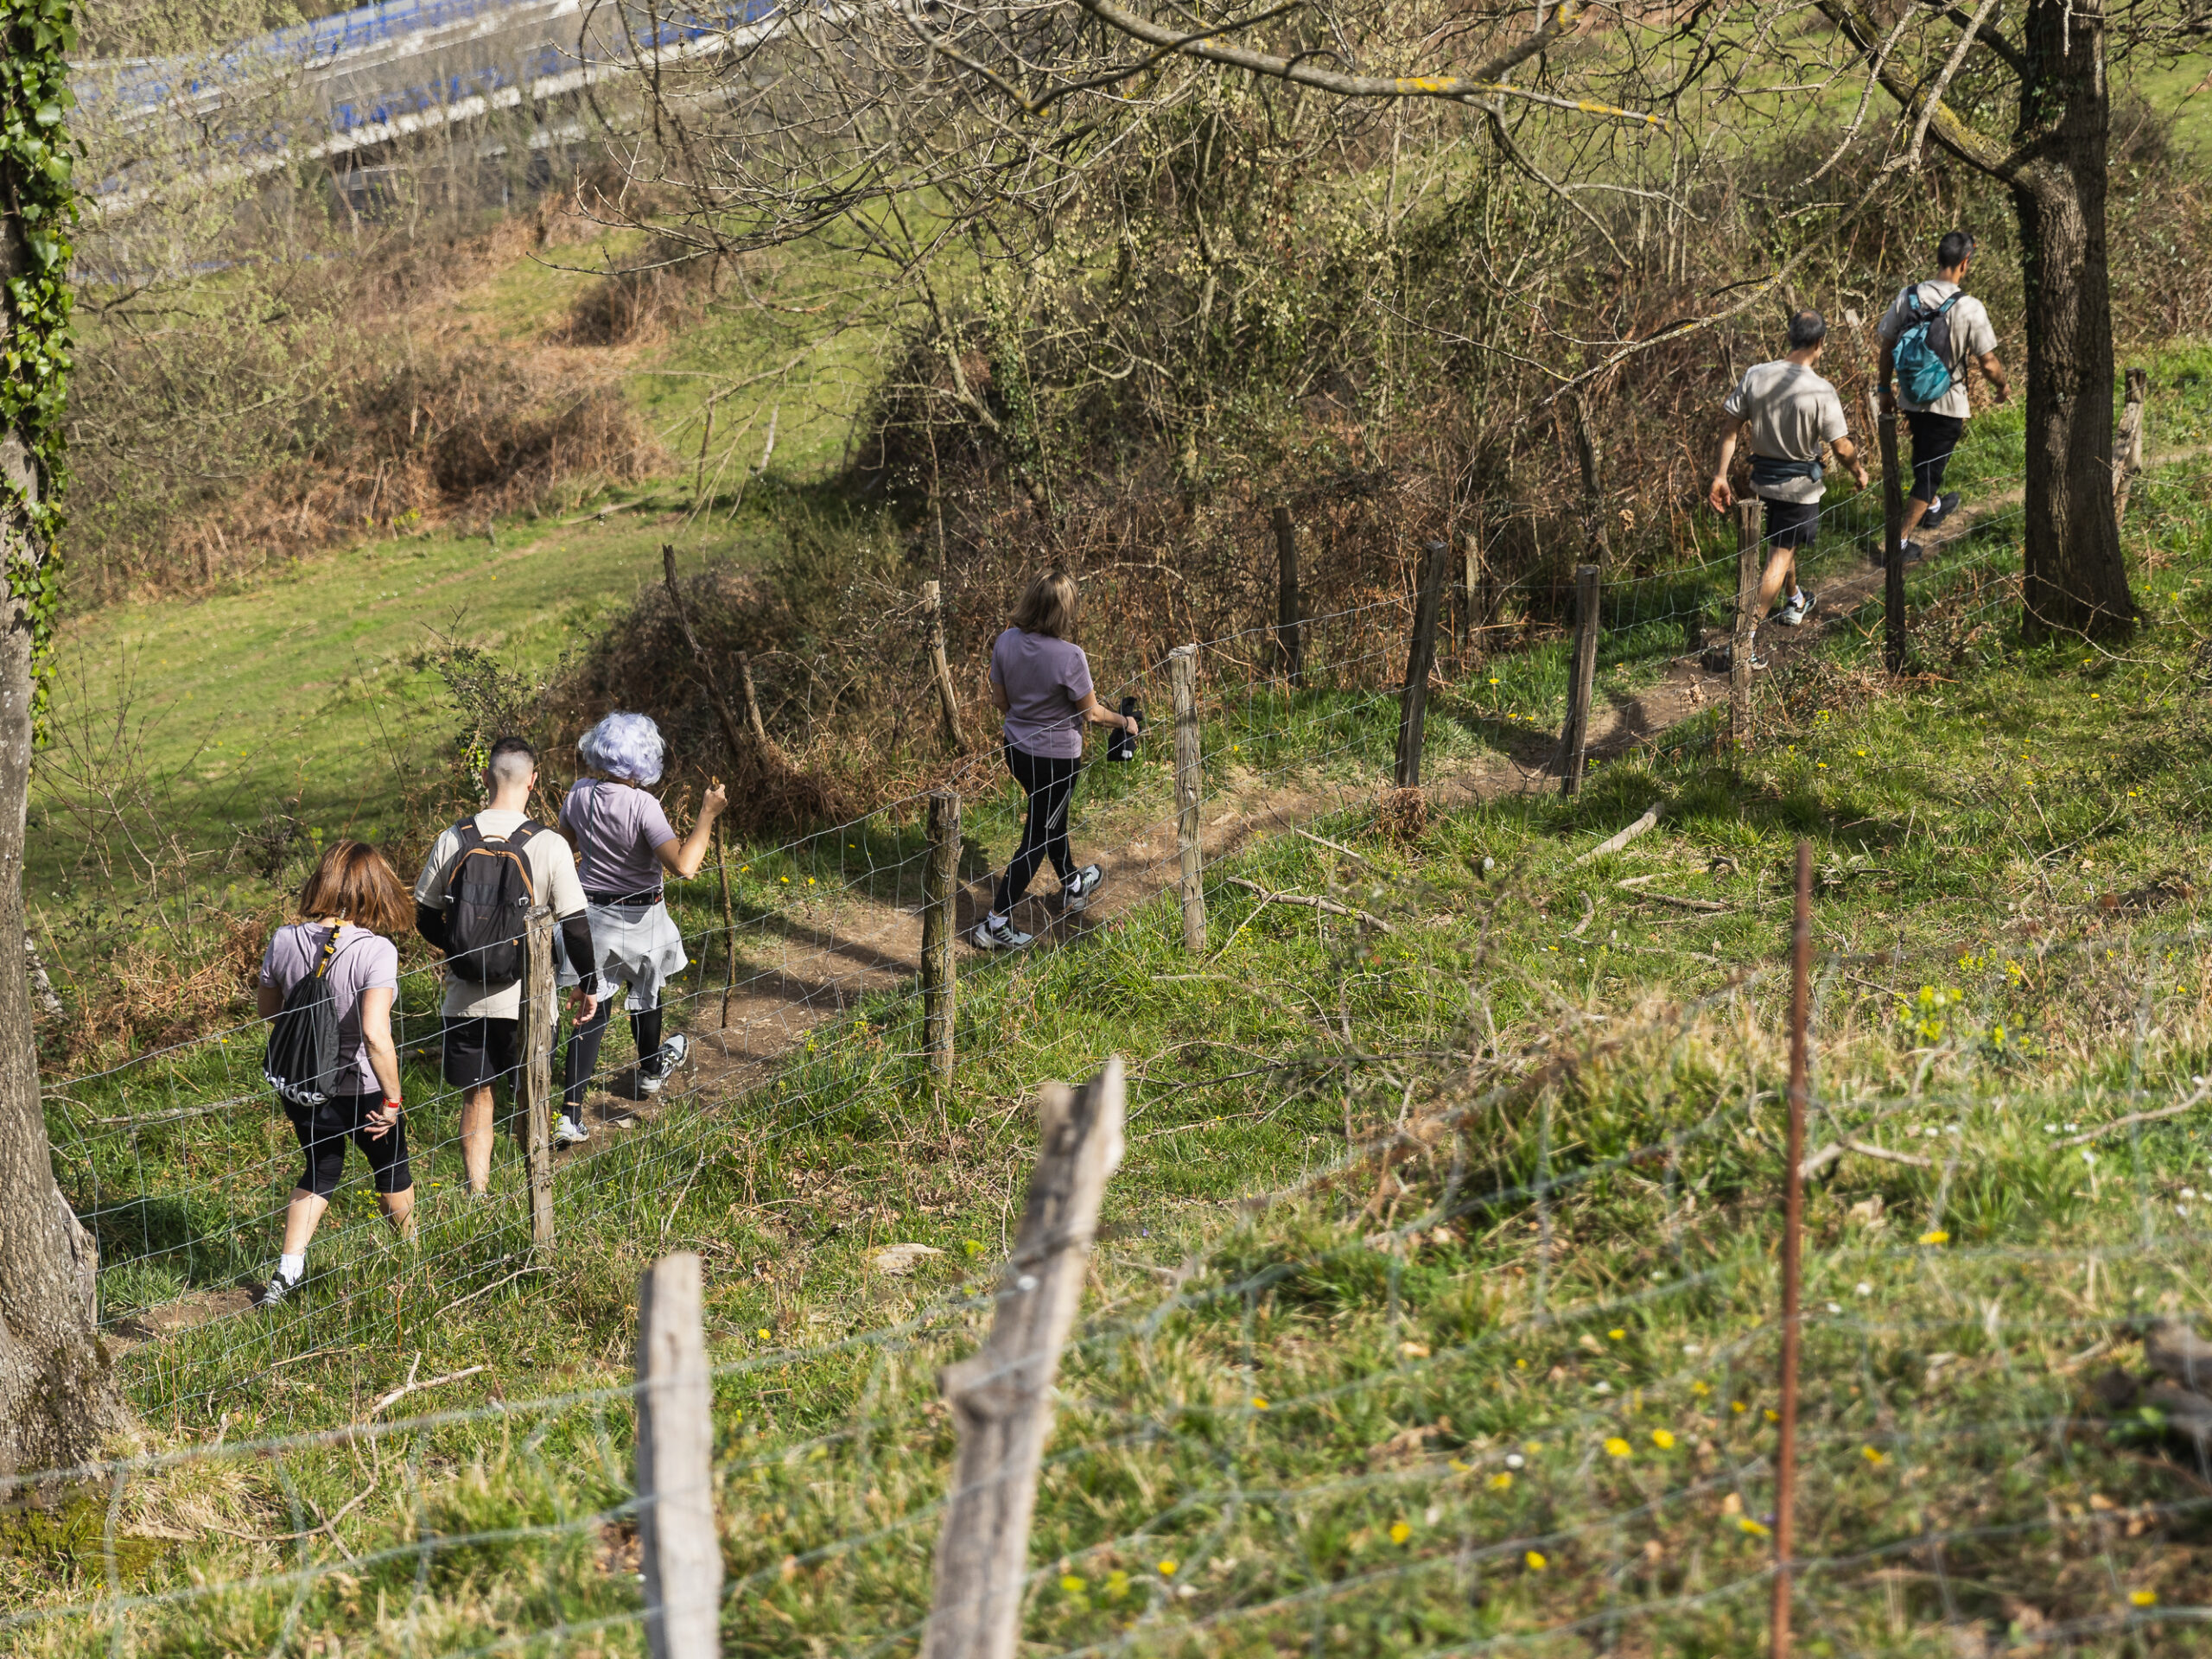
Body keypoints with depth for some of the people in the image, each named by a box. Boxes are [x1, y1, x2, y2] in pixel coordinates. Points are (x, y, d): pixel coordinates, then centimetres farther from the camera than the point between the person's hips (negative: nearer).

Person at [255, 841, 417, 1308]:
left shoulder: (284, 941, -10)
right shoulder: (376, 951, -25)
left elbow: (266, 1009, 5)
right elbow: (376, 1034, -32)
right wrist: (392, 1100, -22)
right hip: (362, 1089, -3)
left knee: (320, 1172, 27)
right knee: (390, 1168, 25)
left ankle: (288, 1270, 16)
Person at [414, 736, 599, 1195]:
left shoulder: (453, 840, -6)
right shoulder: (548, 846, -14)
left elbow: (426, 920, 3)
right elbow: (575, 927, -11)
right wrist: (588, 985, 4)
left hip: (466, 998, 2)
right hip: (526, 997, -1)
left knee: (476, 1099, 14)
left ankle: (478, 1198, 12)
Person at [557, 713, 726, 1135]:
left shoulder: (580, 795, -9)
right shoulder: (643, 806, -26)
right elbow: (683, 867, -33)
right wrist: (707, 814, -25)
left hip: (592, 911, 3)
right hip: (638, 918, -3)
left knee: (594, 1007, 6)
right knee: (645, 992, 25)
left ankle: (571, 1114, -3)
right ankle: (651, 1070, 52)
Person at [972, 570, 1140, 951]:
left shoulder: (1006, 641, -12)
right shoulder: (1069, 656, -28)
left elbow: (1000, 699, 2)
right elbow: (1091, 711, -14)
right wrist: (1125, 722, 6)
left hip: (1018, 749, 6)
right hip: (1058, 758, -6)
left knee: (1053, 818, 28)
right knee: (1039, 836, 8)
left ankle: (1073, 888, 50)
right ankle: (996, 922, 10)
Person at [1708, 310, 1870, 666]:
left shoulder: (1755, 376, -10)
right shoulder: (1821, 392, -22)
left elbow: (1730, 427, -5)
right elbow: (1841, 447, -16)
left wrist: (1720, 476, 3)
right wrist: (1859, 472, 5)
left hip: (1763, 476, 5)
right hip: (1800, 485, -5)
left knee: (1783, 542, 28)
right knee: (1779, 557, 1)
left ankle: (1796, 602, 49)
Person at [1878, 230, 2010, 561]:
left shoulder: (1907, 298, -7)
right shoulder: (1970, 309, -19)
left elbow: (1887, 347, 1)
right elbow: (1987, 362, -13)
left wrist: (1886, 389, 15)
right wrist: (2002, 386, 7)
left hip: (1911, 398, 5)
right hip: (1948, 403, -5)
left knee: (1925, 456, 29)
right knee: (1929, 470, 6)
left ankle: (1933, 507, 53)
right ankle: (1902, 540, 6)